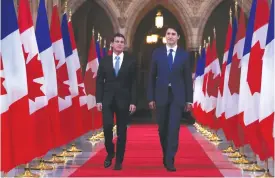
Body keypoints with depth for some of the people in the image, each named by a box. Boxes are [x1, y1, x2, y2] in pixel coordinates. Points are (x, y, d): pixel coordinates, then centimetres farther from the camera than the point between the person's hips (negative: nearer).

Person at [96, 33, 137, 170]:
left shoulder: (131, 61, 3)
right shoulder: (104, 61, 7)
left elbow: (133, 83, 1)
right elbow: (99, 81, 6)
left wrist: (133, 102, -6)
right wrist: (98, 100, -3)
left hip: (123, 100, 0)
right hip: (107, 99, 1)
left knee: (122, 131, 2)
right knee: (107, 126, -13)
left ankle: (119, 161, 12)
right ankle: (110, 153, 12)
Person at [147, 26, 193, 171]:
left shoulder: (184, 55, 3)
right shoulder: (157, 53, 4)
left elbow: (188, 78, 4)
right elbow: (152, 77, 4)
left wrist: (189, 100, 1)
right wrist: (151, 98, -1)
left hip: (177, 97, -1)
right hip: (161, 96, 1)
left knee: (174, 128, -9)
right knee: (163, 128, 9)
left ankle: (169, 160, -7)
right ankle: (166, 156, 28)